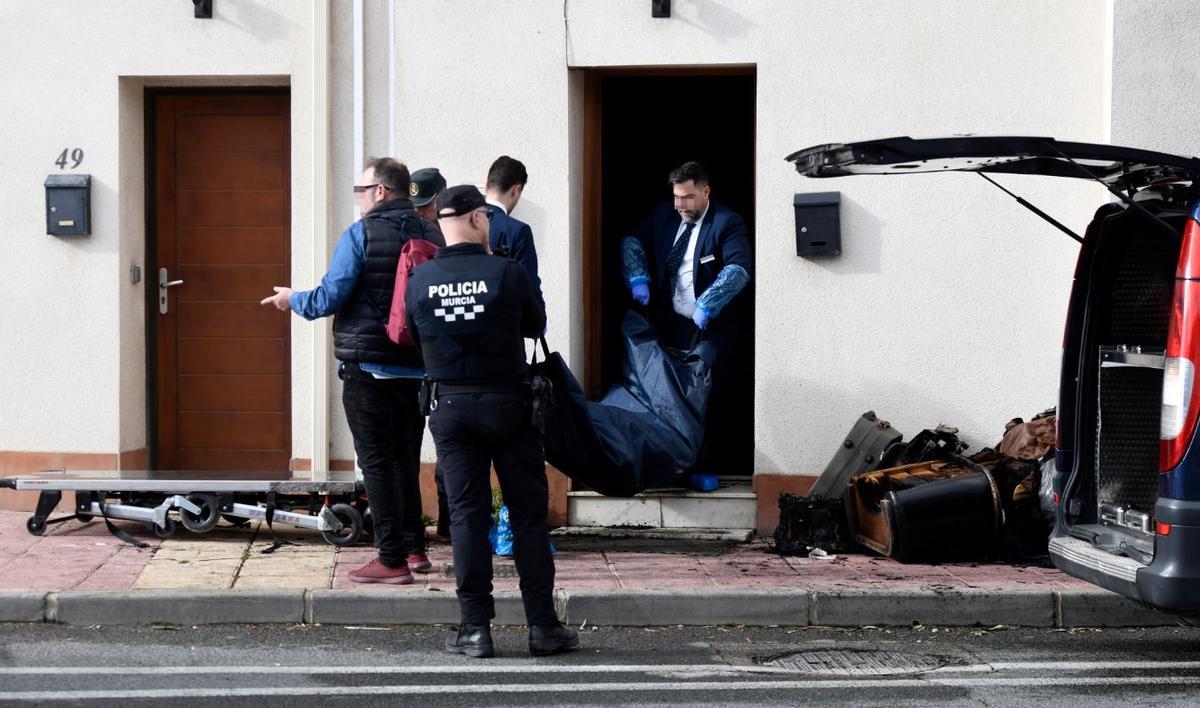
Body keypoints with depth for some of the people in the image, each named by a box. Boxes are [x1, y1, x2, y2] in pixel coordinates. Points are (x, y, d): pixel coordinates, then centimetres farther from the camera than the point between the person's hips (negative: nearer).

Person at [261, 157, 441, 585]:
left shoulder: (360, 235, -10)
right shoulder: (431, 238, 6)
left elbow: (329, 299, -11)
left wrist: (292, 299, 7)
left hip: (368, 368, -6)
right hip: (417, 369, 6)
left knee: (376, 462, -2)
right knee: (406, 459, 17)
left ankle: (392, 560, -3)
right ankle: (414, 548, 23)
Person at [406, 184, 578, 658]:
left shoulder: (420, 280, -3)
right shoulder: (507, 274, -11)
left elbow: (415, 339, 9)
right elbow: (536, 325, 4)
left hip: (450, 407, 2)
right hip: (507, 405, -2)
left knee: (466, 515, 7)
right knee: (528, 513, 5)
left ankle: (476, 628, 5)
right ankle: (542, 626, 8)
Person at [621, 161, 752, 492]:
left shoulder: (727, 223, -12)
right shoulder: (665, 216, 6)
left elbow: (739, 268, -24)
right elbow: (633, 240, 17)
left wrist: (707, 305, -33)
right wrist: (638, 277, -1)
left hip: (714, 329, -5)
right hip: (675, 325, 5)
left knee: (712, 398, -2)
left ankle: (706, 468, 6)